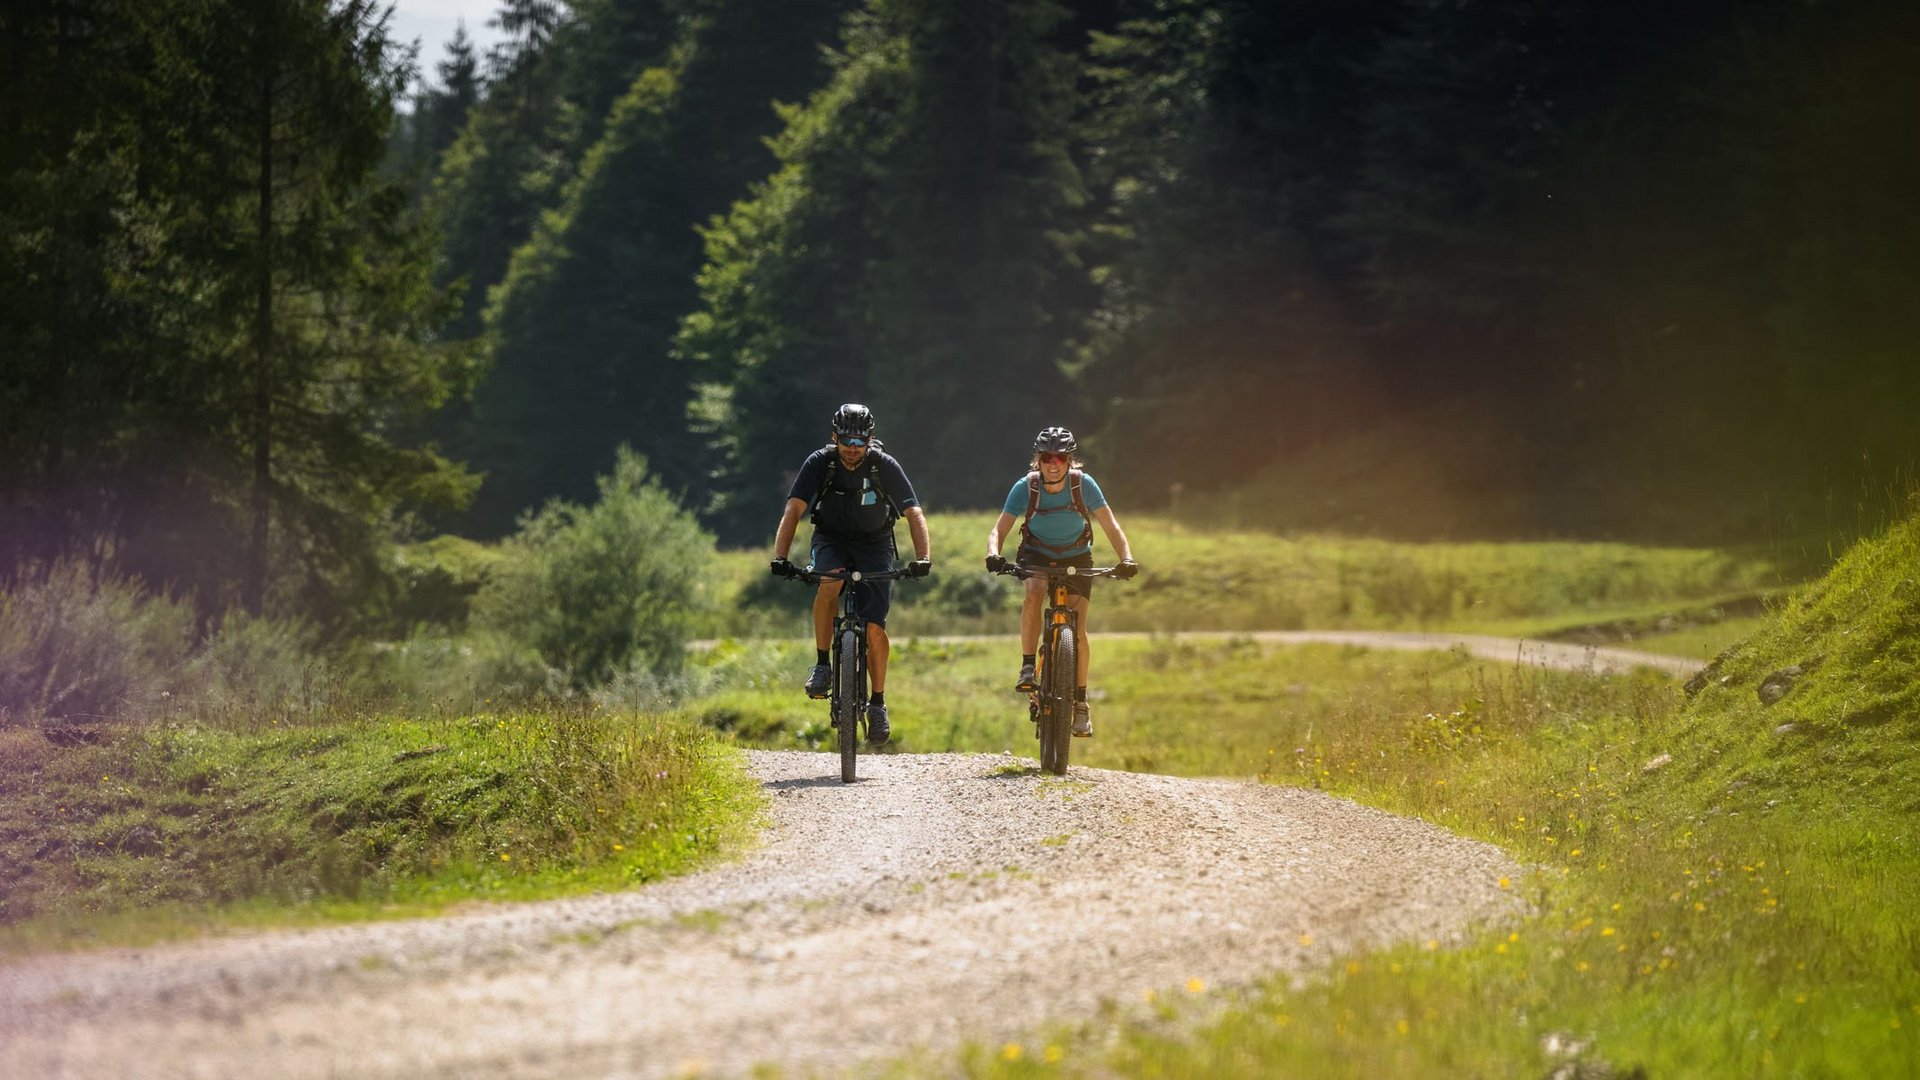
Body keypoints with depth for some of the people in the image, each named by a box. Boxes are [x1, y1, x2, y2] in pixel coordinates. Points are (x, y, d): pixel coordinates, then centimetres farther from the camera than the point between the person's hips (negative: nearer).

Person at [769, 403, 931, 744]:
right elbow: (793, 510, -23)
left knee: (875, 626, -12)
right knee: (829, 583, -35)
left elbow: (914, 514, -22)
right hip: (831, 540, 0)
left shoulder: (885, 466, -19)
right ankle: (821, 664, -21)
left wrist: (922, 558, -38)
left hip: (874, 544, 0)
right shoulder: (820, 462, -18)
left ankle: (878, 702, 6)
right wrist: (779, 558, -37)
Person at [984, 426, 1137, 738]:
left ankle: (1080, 701, 5)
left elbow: (1110, 526, -21)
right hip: (1036, 555, 0)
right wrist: (993, 554, -44)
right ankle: (1028, 668, -26)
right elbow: (1000, 529, -23)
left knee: (1077, 629, -10)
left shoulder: (1083, 484, -21)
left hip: (1076, 557, 0)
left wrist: (1126, 559, -37)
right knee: (1034, 594, -34)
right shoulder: (1026, 487, -21)